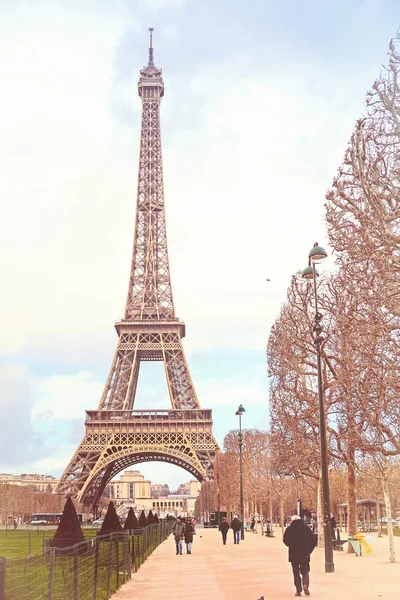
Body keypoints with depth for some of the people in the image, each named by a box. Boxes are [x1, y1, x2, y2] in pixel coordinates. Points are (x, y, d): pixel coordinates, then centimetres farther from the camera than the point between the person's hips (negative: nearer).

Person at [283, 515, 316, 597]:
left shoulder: (289, 529, -6)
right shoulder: (306, 528, -1)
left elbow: (285, 541, -5)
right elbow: (313, 540, 0)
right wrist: (309, 550, 10)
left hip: (293, 554, -1)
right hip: (305, 554, 1)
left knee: (296, 572, 10)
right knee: (305, 571, 12)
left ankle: (298, 590, 4)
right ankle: (305, 584, -14)